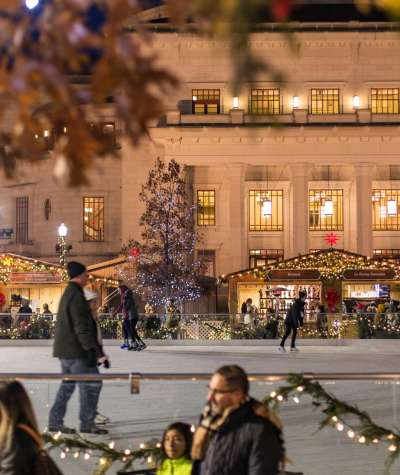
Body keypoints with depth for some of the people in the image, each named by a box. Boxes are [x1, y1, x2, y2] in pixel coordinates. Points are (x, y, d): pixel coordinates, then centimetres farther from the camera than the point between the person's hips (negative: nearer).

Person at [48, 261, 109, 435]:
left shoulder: (68, 293, 16)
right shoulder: (76, 296, -17)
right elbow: (82, 327, -22)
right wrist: (93, 350, -22)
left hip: (65, 349, 10)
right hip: (75, 350, -10)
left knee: (67, 385, 15)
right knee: (91, 384, -5)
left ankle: (55, 422, 17)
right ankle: (87, 423, -1)